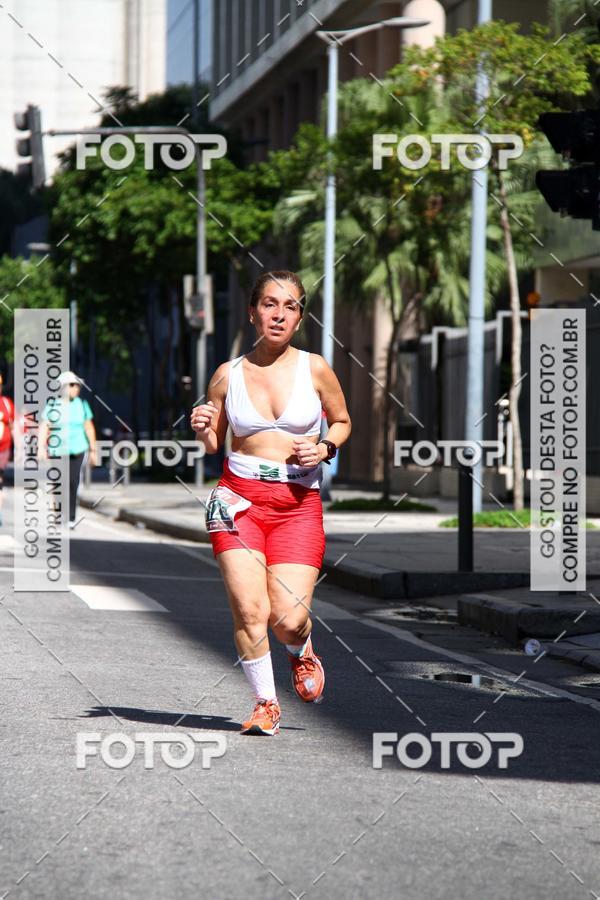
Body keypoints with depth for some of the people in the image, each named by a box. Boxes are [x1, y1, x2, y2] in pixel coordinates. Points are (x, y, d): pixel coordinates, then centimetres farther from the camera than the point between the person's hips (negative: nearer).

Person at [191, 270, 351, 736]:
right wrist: (202, 429, -7)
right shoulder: (228, 375, 4)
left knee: (288, 620, -10)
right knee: (249, 610, -13)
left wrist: (324, 448, -3)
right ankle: (266, 703, 8)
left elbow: (343, 422, 17)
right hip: (239, 497, 1)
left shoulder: (315, 370, 1)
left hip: (299, 504, 0)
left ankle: (302, 654, 28)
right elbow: (212, 444, 15)